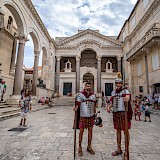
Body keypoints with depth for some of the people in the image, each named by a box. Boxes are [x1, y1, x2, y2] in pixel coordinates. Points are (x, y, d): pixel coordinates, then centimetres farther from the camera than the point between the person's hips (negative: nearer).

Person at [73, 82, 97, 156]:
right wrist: (76, 108, -30)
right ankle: (80, 147, 19)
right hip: (83, 116, -3)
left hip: (91, 116, 4)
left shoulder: (93, 95, 7)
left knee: (90, 130, 11)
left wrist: (95, 114, 10)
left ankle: (89, 147, 27)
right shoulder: (80, 95, -4)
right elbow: (77, 104, -9)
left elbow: (94, 105, 12)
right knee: (81, 131, 3)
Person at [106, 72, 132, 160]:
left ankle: (126, 152, 17)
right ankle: (119, 149, 31)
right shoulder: (113, 92, 10)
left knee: (126, 131, 3)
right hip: (116, 113, 5)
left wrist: (127, 99, -51)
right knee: (118, 131, 15)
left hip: (124, 113, -5)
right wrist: (109, 106, -6)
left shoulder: (125, 91, -6)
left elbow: (127, 98, -27)